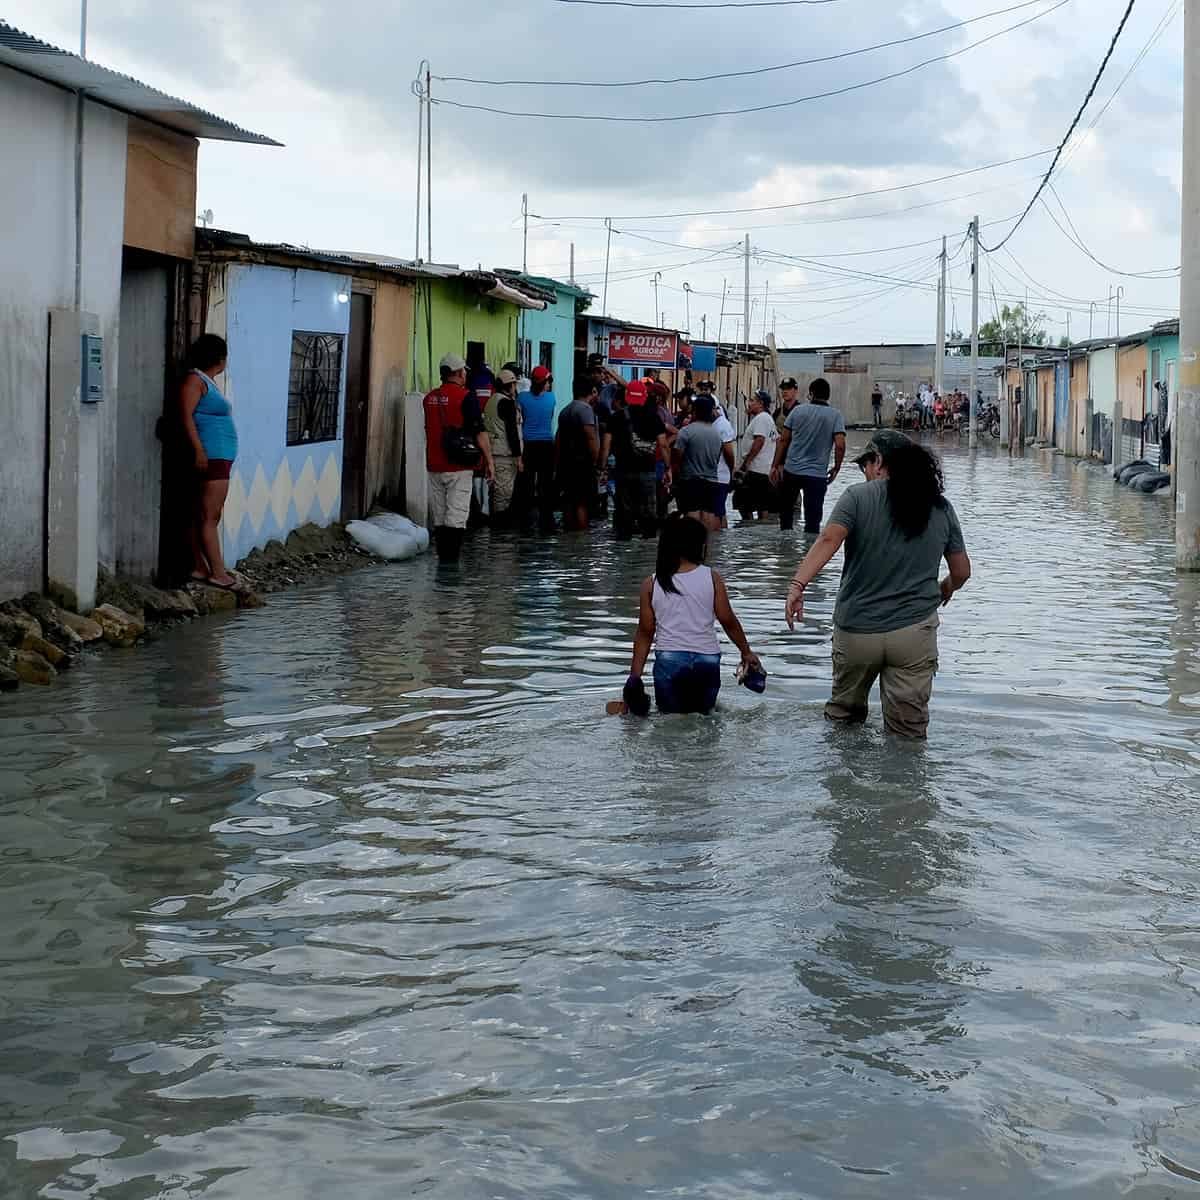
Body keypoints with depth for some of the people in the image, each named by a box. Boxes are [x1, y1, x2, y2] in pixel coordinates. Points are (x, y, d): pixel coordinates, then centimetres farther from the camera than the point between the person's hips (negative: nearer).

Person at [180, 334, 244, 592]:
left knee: (200, 516, 10)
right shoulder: (194, 379, -9)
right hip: (210, 456, -10)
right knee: (209, 517, -10)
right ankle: (218, 573, -12)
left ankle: (199, 568, 13)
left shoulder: (208, 381, 19)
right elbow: (185, 415, -16)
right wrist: (199, 449, -23)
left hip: (220, 457, 10)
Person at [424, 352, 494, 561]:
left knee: (439, 518, 11)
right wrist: (489, 462, -6)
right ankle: (451, 559, -9)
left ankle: (442, 558, 13)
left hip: (434, 466, 6)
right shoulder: (466, 397, -9)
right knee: (456, 516, -5)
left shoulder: (430, 398, 9)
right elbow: (480, 433, -11)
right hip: (458, 466, -6)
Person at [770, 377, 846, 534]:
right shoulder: (836, 416, -3)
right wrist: (836, 469, 1)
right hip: (817, 474, -2)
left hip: (791, 470, 2)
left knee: (786, 510, 21)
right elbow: (840, 446, -13)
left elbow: (783, 440, 2)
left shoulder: (798, 410, 1)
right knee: (812, 521, 1)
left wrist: (776, 466, 9)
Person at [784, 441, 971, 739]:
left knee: (843, 714, 21)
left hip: (856, 632, -1)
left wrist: (798, 585, -27)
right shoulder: (942, 509, 6)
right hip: (914, 633, 1)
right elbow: (962, 571, 11)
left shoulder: (859, 497, -3)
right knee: (908, 733, 5)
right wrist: (946, 589, 32)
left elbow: (829, 540, -19)